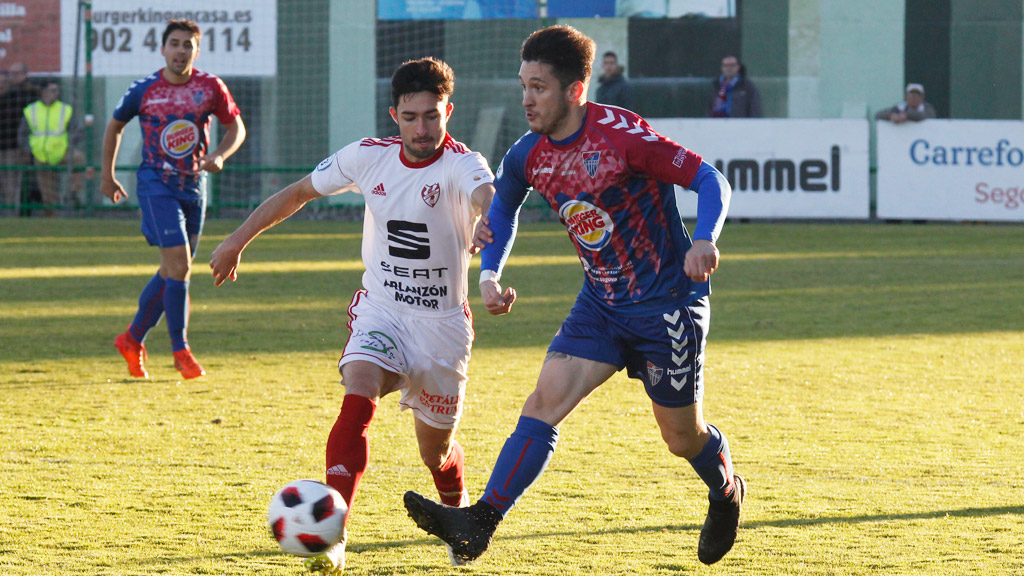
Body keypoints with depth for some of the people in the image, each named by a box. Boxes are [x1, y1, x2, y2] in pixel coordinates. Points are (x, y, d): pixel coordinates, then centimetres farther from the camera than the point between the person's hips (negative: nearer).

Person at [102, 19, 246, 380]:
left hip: (194, 185, 4)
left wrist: (219, 155, -12)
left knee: (173, 271, 11)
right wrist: (107, 176, 15)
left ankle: (132, 339, 28)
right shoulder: (143, 90, -5)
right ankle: (181, 351, -7)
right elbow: (115, 126, 11)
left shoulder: (210, 87, -1)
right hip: (157, 184, -4)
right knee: (179, 267, -15)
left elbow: (236, 127, 8)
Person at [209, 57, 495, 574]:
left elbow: (487, 197, -41)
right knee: (359, 399, -28)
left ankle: (458, 514, 47)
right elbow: (298, 192, 10)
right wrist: (238, 241, 13)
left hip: (442, 323, -1)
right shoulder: (369, 157, -5)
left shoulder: (461, 164, -17)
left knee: (436, 451, 11)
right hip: (379, 311, 1)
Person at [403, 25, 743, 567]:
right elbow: (503, 207, 19)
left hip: (669, 303, -5)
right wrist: (489, 274, 4)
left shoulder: (622, 136, -23)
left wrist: (703, 239, -36)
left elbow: (710, 180, -18)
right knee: (545, 401, -13)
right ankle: (479, 522, -20)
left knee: (683, 437, 7)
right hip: (601, 302, 5)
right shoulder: (527, 156, -4)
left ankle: (726, 493, 40)